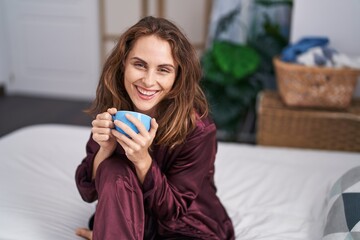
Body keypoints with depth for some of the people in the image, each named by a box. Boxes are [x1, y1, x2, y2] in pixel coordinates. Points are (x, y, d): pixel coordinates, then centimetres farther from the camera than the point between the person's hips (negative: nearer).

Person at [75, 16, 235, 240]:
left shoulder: (198, 128, -25)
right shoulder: (112, 112, -14)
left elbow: (174, 212, -19)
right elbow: (88, 192, -9)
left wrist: (143, 161, -35)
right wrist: (105, 149, -29)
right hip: (128, 220, 1)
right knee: (113, 170, -28)